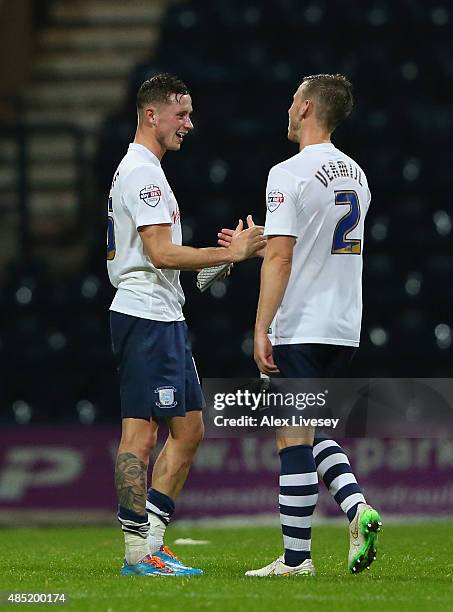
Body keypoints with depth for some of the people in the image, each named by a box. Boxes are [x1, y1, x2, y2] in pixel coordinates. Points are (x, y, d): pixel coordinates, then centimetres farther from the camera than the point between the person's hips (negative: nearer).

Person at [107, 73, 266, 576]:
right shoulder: (142, 172, -13)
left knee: (188, 431, 11)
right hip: (148, 316, -11)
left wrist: (215, 257, 16)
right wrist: (231, 253, -16)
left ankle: (149, 538, 12)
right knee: (139, 434, -8)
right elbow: (161, 253, -20)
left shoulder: (137, 171, 21)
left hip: (162, 318, 11)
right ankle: (140, 552, -7)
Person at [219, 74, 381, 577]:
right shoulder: (355, 175, 12)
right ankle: (356, 507, -2)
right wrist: (251, 247, 28)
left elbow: (281, 258, -18)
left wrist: (262, 329, -16)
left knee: (293, 439, -2)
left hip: (300, 329, -8)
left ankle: (296, 557, 0)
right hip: (344, 327, 8)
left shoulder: (289, 174, -12)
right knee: (307, 433, 19)